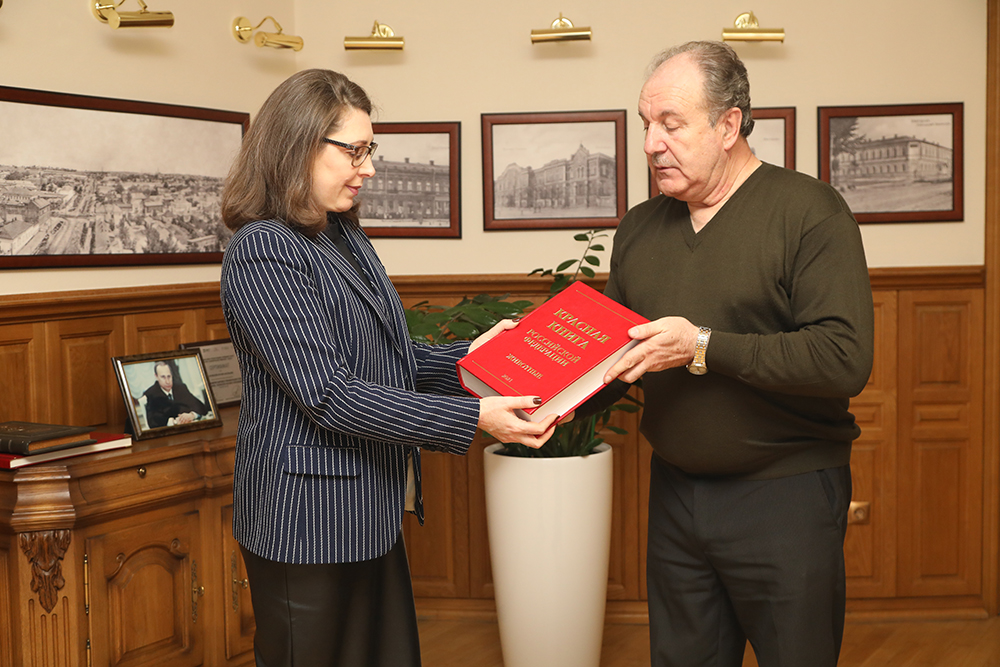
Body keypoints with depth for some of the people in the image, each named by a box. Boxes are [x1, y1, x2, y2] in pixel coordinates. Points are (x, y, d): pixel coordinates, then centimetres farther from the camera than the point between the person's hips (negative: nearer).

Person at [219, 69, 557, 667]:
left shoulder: (347, 238, 14)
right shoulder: (262, 250, -16)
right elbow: (329, 395, -22)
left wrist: (466, 359, 1)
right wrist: (471, 419, -23)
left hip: (371, 514, 9)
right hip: (307, 523, -9)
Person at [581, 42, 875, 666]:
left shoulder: (809, 211, -10)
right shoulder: (639, 228, 9)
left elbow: (845, 360, -21)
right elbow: (614, 358, 15)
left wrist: (703, 347, -23)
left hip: (786, 496, -5)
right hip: (675, 492, 6)